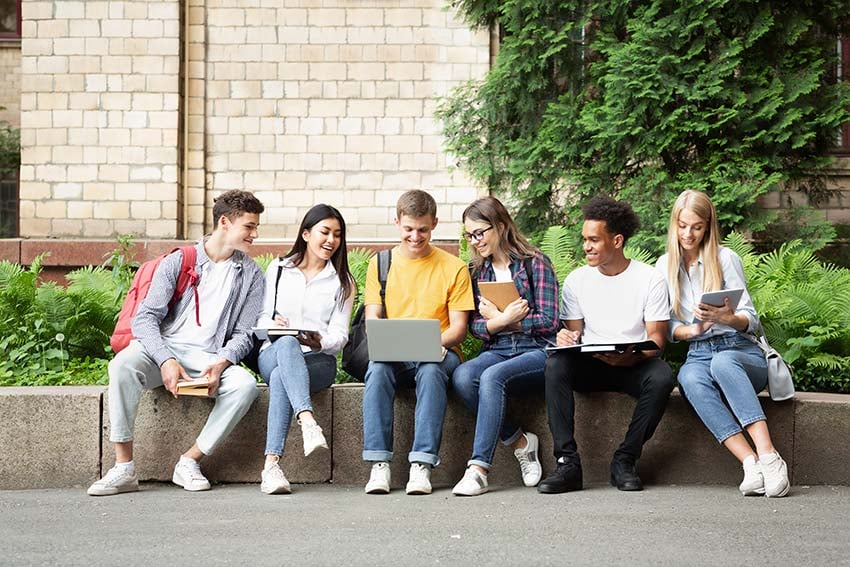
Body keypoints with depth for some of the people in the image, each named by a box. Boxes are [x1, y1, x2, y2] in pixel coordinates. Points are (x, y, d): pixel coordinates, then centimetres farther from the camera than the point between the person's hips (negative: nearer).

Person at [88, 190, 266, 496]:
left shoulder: (250, 274, 11)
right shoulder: (177, 262, 4)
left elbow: (244, 333, 8)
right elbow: (145, 317, -3)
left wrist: (221, 364, -15)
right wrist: (166, 361, -21)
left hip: (209, 358, 2)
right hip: (161, 348, -1)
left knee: (245, 384, -30)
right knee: (123, 365, -34)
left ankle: (190, 461, -17)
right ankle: (124, 468, -28)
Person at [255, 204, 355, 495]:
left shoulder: (342, 281, 17)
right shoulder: (278, 269, 18)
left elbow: (339, 336, 7)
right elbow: (261, 318, 13)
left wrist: (319, 342, -17)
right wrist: (272, 324, -12)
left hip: (319, 360, 0)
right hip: (273, 354, 0)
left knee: (281, 378, -37)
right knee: (287, 343, -40)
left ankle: (271, 464, -50)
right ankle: (309, 424, -62)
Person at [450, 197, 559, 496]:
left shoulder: (534, 263, -1)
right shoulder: (478, 271, 15)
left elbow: (548, 321, -7)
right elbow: (474, 325, 9)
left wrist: (498, 319, -8)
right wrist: (503, 320, -12)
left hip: (537, 351, -5)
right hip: (496, 351, 5)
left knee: (492, 376, -35)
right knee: (462, 376, -29)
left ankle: (479, 467, -35)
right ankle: (520, 442, -13)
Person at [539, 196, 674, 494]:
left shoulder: (650, 279, -2)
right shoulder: (576, 280, 6)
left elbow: (656, 342, -6)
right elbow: (574, 333, 8)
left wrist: (629, 358, -28)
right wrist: (566, 339, -19)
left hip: (634, 365, -2)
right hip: (590, 366, 2)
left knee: (661, 376, -35)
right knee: (555, 365, -31)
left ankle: (624, 461, -23)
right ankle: (567, 463, -32)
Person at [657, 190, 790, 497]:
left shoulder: (726, 258, 5)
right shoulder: (665, 265, 14)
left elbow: (750, 319, 2)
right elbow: (668, 326, 12)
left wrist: (729, 318, -22)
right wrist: (693, 330, -11)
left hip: (741, 351, -2)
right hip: (697, 355, 2)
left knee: (722, 362, -39)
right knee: (690, 378, -36)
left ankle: (769, 456, -48)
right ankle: (751, 464, -46)